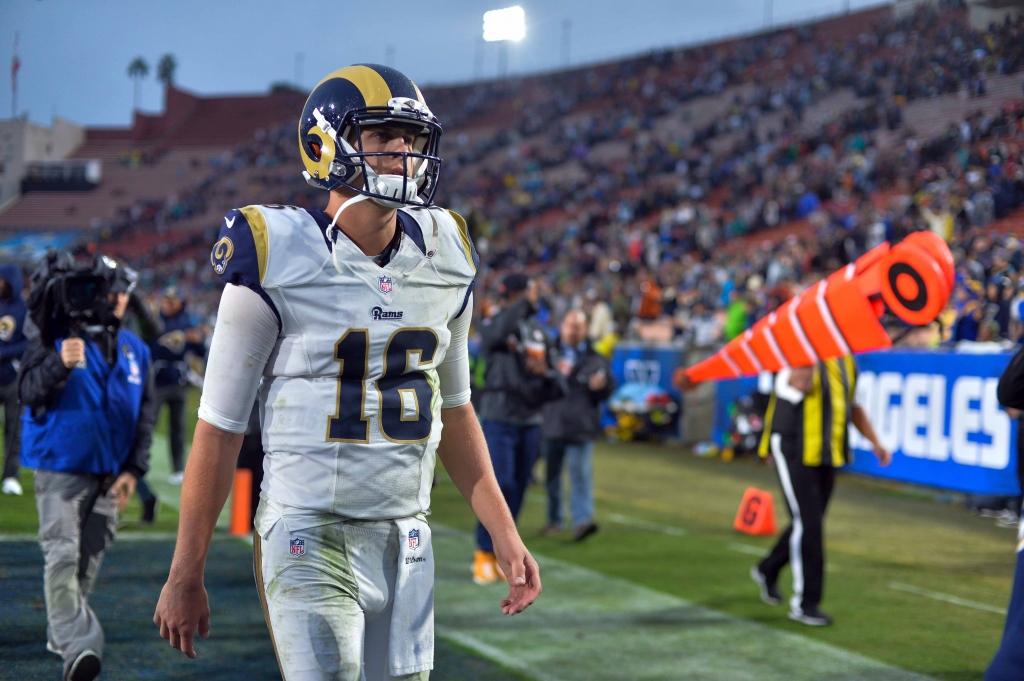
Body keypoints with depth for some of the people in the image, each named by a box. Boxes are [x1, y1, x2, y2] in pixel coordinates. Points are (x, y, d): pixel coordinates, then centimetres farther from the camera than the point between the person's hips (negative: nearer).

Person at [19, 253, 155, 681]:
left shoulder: (135, 350, 10)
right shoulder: (54, 339, -3)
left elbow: (145, 414, 13)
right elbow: (28, 392, -12)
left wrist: (134, 468, 4)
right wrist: (60, 364, -30)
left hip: (109, 471, 5)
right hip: (60, 465, -5)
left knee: (91, 556, 9)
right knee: (63, 555, -14)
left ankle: (61, 634, 24)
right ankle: (75, 646, -22)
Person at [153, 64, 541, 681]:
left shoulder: (446, 260, 5)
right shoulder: (279, 262, -11)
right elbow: (220, 428, -5)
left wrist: (504, 533, 14)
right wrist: (185, 578, -2)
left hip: (406, 538, 5)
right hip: (310, 537, -5)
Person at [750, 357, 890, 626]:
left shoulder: (845, 362, 8)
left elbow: (852, 406, 21)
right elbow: (800, 384, -38)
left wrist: (875, 442, 14)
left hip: (825, 453, 7)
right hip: (793, 451, -7)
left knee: (810, 523, 14)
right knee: (807, 525, -10)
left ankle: (768, 571, 38)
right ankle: (805, 602, 1)